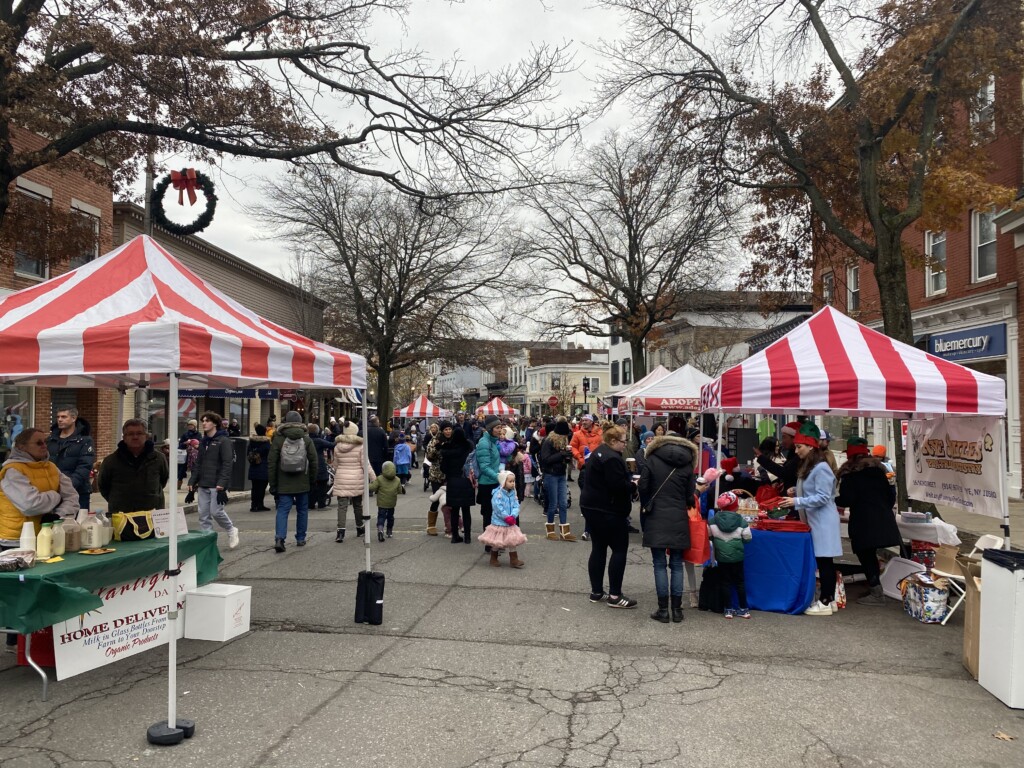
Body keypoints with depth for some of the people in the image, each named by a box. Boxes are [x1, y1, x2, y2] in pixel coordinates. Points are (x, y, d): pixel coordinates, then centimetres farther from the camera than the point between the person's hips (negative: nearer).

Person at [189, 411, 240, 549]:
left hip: (217, 485, -7)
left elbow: (227, 464, -14)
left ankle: (231, 530, 17)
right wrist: (192, 481, 12)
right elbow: (198, 464, 20)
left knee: (216, 511, -6)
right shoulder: (203, 442, 15)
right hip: (203, 485, 7)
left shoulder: (224, 441, -8)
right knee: (203, 514, 5)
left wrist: (222, 483, -22)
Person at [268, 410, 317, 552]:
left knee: (282, 510, 0)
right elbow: (314, 461, 0)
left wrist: (272, 484, 3)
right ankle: (300, 539, 19)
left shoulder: (278, 440, -3)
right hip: (302, 483, 1)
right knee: (302, 510, 13)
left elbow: (271, 463, -3)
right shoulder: (307, 440, -1)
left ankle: (279, 538, -17)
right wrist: (313, 480, 11)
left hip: (284, 484, -1)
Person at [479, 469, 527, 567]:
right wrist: (507, 517, -22)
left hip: (511, 523, 6)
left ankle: (514, 560, 14)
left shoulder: (512, 493, 2)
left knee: (513, 541, 6)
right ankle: (493, 559, 27)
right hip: (499, 522, -6)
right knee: (496, 542, 9)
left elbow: (516, 506, -2)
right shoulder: (498, 494, -18)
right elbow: (498, 508, -24)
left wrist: (513, 516, -19)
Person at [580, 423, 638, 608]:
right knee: (619, 548, -2)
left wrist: (628, 480, 11)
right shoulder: (612, 458, -19)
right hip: (607, 511, -10)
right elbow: (619, 486, -24)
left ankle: (596, 592, 18)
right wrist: (633, 485, -5)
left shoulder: (598, 454, 15)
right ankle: (615, 595, 1)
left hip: (592, 507, 10)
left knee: (598, 548, 13)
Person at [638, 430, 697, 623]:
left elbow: (642, 488, -4)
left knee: (660, 564, 3)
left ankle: (663, 609, 3)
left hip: (656, 519, -2)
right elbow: (690, 496, 3)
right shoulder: (687, 464, 4)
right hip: (679, 520, 2)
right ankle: (677, 609, 11)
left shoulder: (651, 460, -2)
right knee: (676, 564, 10)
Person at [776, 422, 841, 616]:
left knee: (824, 561, -6)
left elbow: (823, 497, -19)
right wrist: (796, 492, 9)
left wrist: (797, 501, -21)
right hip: (814, 520, 9)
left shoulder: (821, 468, -15)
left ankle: (825, 603, -2)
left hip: (823, 521, -9)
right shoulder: (806, 467, 15)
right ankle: (829, 599, 15)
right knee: (823, 562, 11)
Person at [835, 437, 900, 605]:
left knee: (865, 555, -2)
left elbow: (847, 500, -10)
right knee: (870, 555, 15)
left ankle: (877, 593, -5)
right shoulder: (878, 467, 15)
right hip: (883, 518, 7)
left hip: (863, 521, -7)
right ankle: (875, 588, 17)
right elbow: (891, 493, 16)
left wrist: (832, 500, 7)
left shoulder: (850, 472, -4)